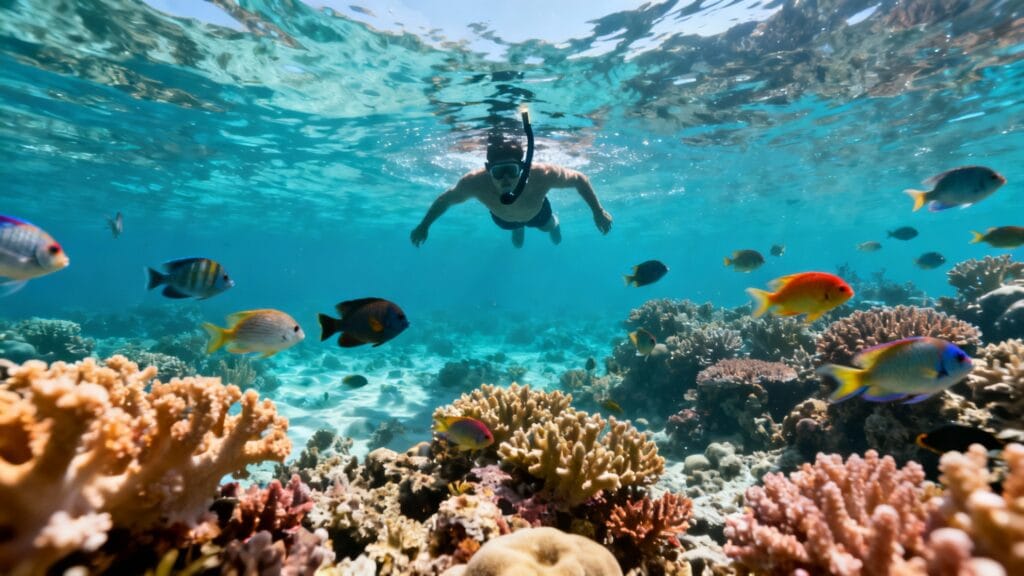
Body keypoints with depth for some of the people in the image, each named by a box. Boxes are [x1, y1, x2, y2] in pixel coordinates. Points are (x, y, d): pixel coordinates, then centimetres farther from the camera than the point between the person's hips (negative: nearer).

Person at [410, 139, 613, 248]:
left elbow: (580, 179, -30)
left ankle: (553, 222, 71)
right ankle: (518, 229, 74)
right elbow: (445, 199, -26)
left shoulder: (542, 175, -49)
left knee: (548, 227, 35)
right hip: (502, 217, 1)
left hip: (536, 213, -1)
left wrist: (598, 211, -24)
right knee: (516, 235, 37)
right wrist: (423, 226, -15)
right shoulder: (475, 183, -47)